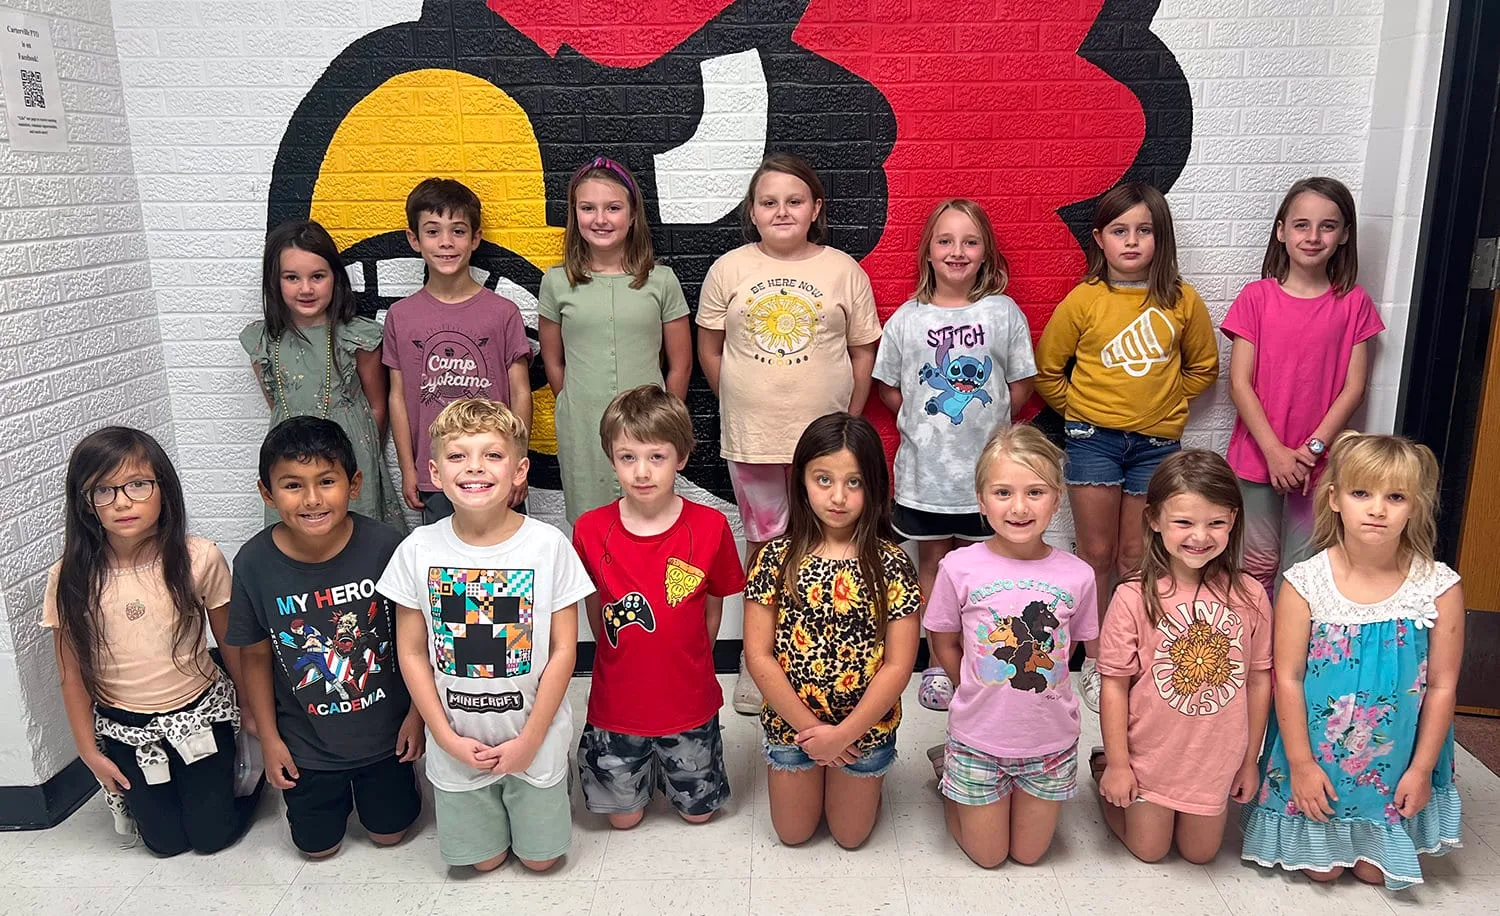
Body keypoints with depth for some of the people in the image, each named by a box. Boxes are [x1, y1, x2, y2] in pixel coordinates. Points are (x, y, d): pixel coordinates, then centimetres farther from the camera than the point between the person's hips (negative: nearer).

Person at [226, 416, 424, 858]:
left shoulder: (385, 546, -23)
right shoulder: (254, 563, -19)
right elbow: (256, 657, -5)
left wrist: (417, 711, -5)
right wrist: (269, 739, -1)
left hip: (383, 731, -1)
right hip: (305, 741, 1)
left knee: (389, 832, 19)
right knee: (318, 846, 18)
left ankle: (370, 782, 48)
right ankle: (334, 790, 47)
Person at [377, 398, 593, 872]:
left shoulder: (548, 545, -16)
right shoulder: (418, 550, -12)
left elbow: (563, 649, -11)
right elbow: (411, 653, -4)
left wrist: (530, 738, -12)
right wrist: (447, 737, -8)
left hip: (535, 739, -1)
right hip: (457, 744, 1)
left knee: (540, 858, 15)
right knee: (483, 860, 18)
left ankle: (530, 796, 42)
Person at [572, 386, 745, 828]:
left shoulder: (710, 527, -16)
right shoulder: (591, 530, -14)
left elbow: (713, 607, -1)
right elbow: (594, 608, 3)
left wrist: (689, 669, 6)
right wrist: (624, 663, 8)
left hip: (689, 703, 0)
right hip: (616, 703, 0)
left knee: (698, 811, 17)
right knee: (623, 817, 15)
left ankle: (670, 757, 44)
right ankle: (644, 766, 43)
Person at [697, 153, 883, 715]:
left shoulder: (843, 271, 1)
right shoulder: (729, 270, 1)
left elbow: (863, 351, 5)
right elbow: (710, 348, 7)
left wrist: (849, 420, 1)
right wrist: (742, 404, 3)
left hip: (824, 436, 0)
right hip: (752, 437, 0)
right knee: (764, 542, 11)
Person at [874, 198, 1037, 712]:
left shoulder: (1004, 313, -3)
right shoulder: (907, 319, -1)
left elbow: (1020, 386, 2)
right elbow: (887, 387, 5)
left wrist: (986, 423, -2)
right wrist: (924, 421, -1)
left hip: (984, 466, -1)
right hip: (925, 468, 1)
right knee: (932, 561, 12)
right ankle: (939, 662, 26)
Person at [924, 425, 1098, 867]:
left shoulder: (1077, 575, -12)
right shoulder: (960, 568, -16)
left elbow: (1068, 646, 5)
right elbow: (943, 641, -1)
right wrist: (978, 695, -1)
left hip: (1050, 739, 2)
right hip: (979, 736, -1)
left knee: (1029, 854, 19)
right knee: (987, 856, 15)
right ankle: (949, 776, 38)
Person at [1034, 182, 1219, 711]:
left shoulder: (1182, 301, 0)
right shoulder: (1084, 300, -4)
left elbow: (1203, 368, 14)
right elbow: (1046, 370, 6)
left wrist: (1162, 403, 5)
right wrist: (1081, 410, 4)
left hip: (1155, 441, 1)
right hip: (1093, 438, -1)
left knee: (1137, 558, 8)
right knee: (1097, 554, 5)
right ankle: (1094, 662, 18)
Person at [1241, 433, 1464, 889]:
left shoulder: (1439, 587, -14)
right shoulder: (1304, 583, -17)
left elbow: (1442, 687, -6)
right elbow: (1287, 678, -11)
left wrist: (1421, 769, -4)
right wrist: (1301, 763, -10)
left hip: (1395, 759, 1)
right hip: (1317, 754, -1)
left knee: (1374, 871, 12)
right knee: (1321, 869, 8)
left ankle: (1380, 837, 43)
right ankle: (1326, 839, 40)